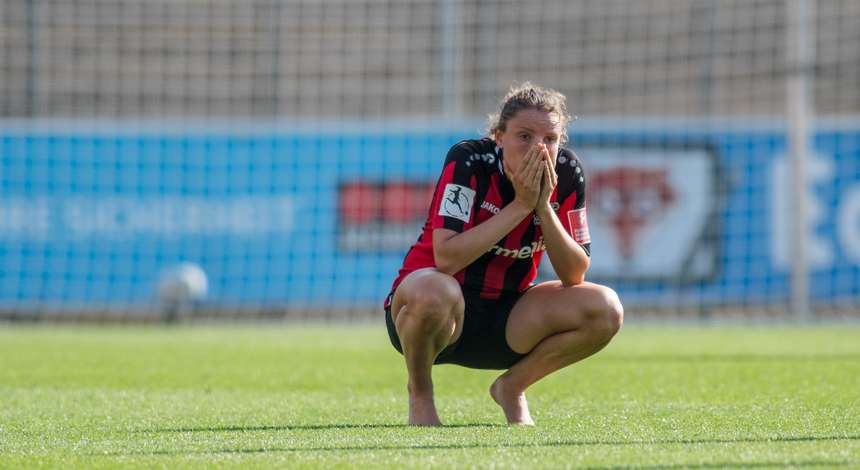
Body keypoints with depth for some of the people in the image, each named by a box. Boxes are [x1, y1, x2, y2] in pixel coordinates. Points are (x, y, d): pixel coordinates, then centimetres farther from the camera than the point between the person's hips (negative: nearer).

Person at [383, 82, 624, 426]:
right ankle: (419, 392, -7)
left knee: (605, 310, -17)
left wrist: (543, 207, -22)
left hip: (505, 315, 5)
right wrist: (520, 205, -28)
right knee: (434, 291, -41)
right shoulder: (469, 161, -20)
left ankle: (511, 387, 8)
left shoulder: (566, 172, -7)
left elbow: (575, 275, -9)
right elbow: (446, 258, -31)